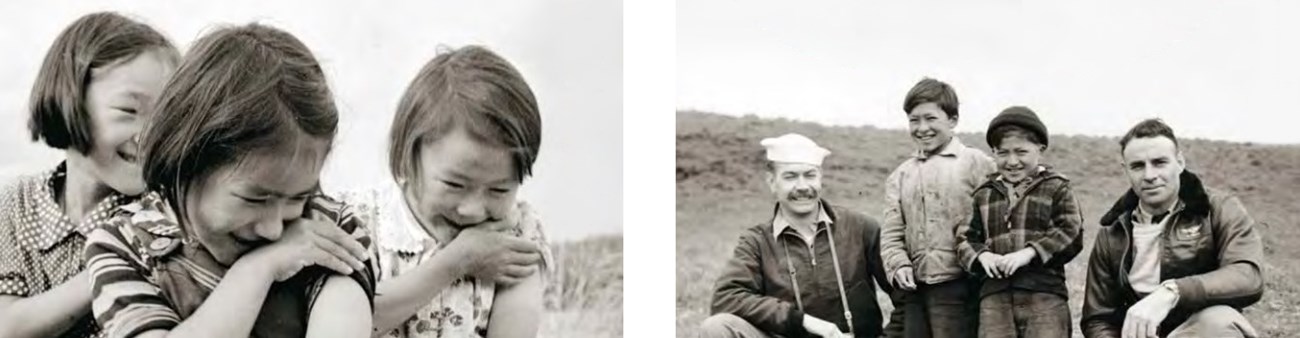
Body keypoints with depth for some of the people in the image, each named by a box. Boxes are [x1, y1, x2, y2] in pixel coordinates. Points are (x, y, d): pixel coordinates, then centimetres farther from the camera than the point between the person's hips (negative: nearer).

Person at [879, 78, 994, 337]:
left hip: (957, 287, -5)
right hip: (914, 289, 5)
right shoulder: (900, 175, 16)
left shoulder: (976, 163, 1)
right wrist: (899, 265, -6)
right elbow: (891, 232, 11)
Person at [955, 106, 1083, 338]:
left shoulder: (1055, 188, 6)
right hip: (995, 294, 3)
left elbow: (1070, 233, -4)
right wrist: (982, 255, -6)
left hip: (1044, 293, -3)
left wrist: (1030, 252, -15)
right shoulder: (984, 194, 16)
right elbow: (965, 238, 16)